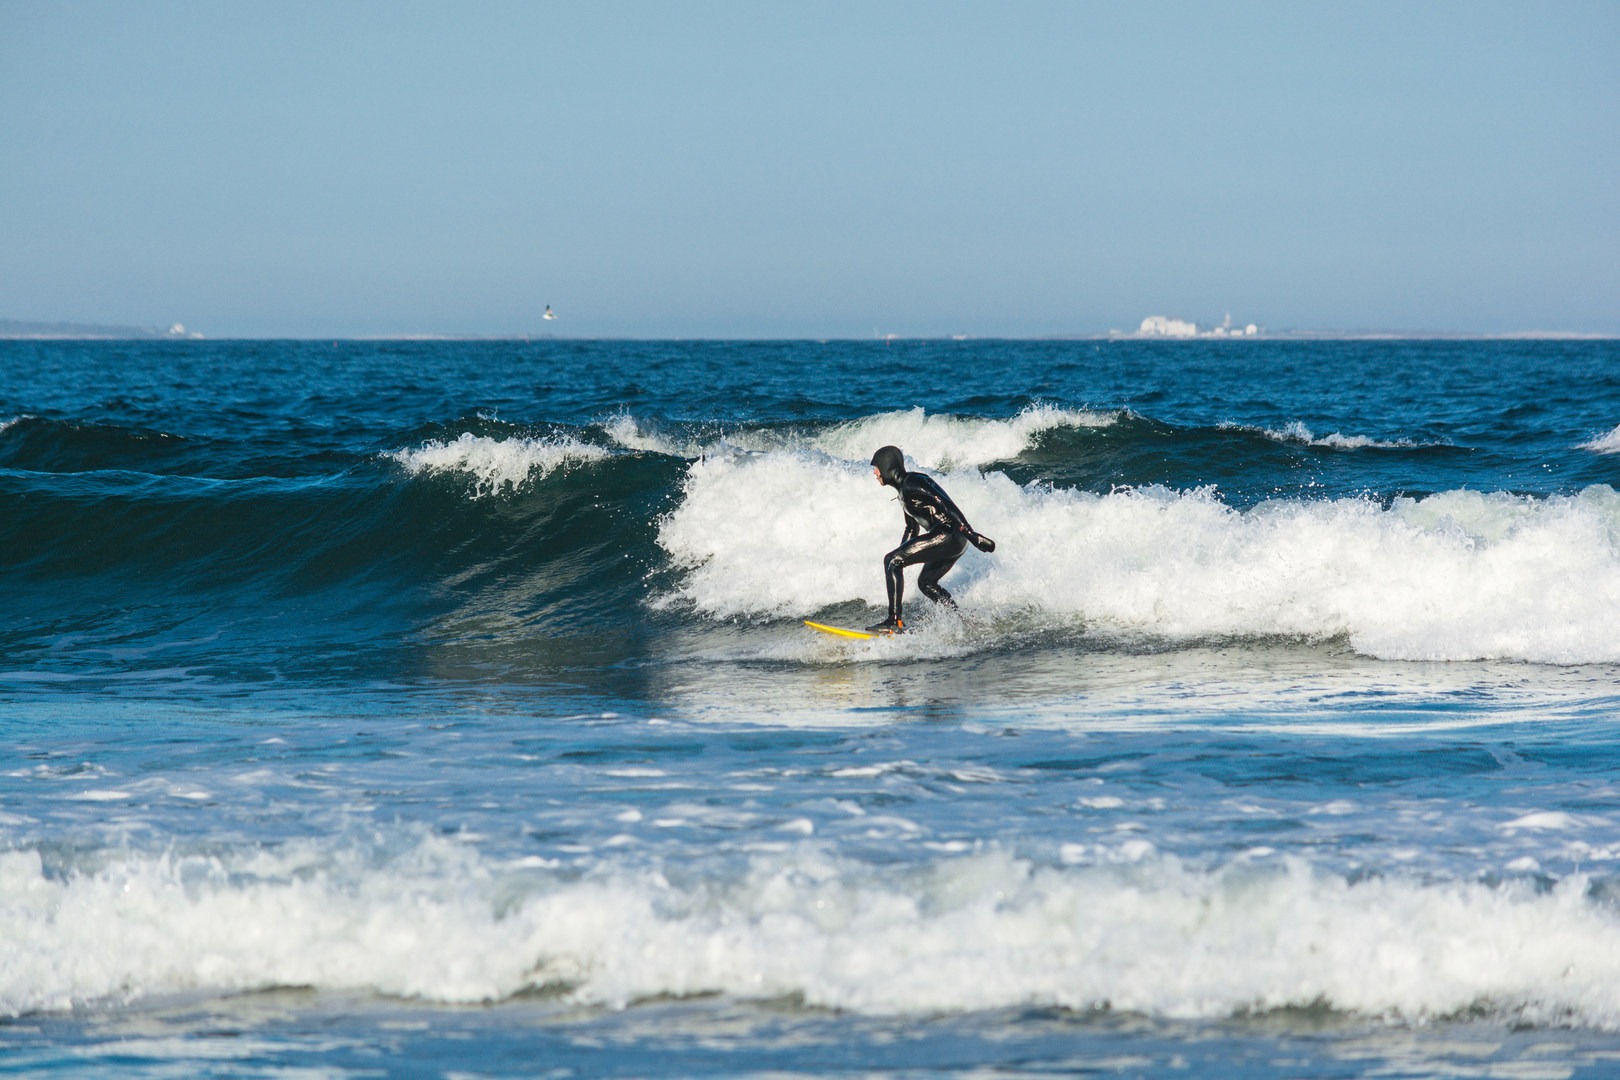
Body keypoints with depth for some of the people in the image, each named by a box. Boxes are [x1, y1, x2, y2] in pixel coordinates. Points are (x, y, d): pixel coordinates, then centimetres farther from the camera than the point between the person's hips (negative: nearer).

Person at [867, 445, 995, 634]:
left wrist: (971, 534, -26)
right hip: (956, 542, 10)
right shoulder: (904, 490, 22)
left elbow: (945, 504, -19)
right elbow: (912, 530, 33)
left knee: (891, 560, -11)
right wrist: (898, 562, 34)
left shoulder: (912, 483, -9)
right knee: (926, 582, 26)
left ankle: (894, 622, -17)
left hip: (948, 533, -10)